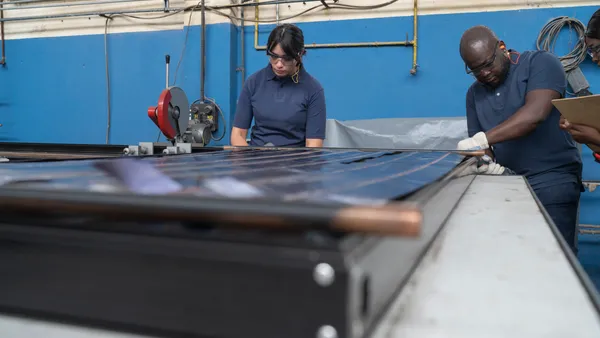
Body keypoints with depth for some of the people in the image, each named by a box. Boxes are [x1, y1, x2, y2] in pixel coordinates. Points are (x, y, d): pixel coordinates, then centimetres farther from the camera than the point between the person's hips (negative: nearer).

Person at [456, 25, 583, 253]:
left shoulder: (540, 63, -3)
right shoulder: (474, 93, 14)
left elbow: (536, 113, -21)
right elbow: (477, 143, 10)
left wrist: (483, 139, -28)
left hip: (551, 180, -4)